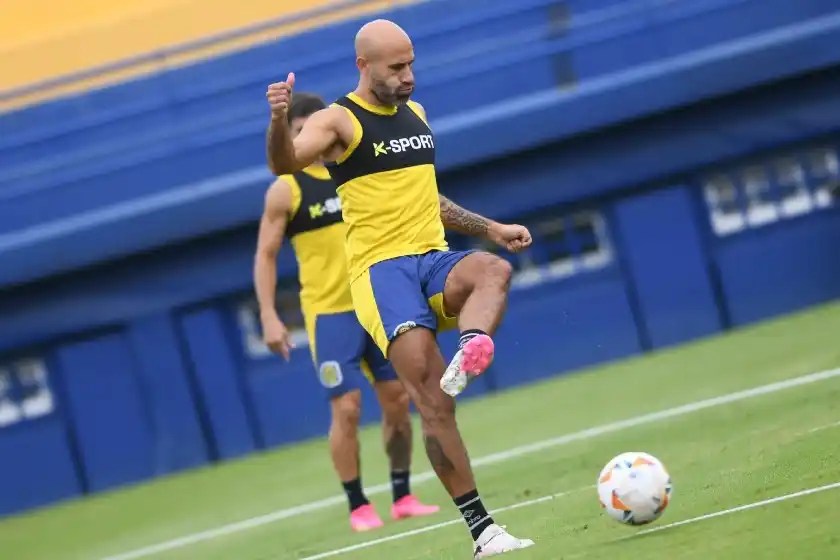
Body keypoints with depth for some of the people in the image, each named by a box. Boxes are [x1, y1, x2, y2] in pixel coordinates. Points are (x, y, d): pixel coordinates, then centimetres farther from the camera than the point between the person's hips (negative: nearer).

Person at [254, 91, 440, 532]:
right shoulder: (285, 190, -7)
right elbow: (265, 256, -6)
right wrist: (269, 317, -15)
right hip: (329, 313, -5)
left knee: (397, 400, 6)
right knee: (346, 409, -8)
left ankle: (402, 497, 17)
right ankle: (358, 507, 2)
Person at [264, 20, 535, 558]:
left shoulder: (416, 113, 20)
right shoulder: (338, 121, -1)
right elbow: (285, 164, -20)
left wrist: (490, 228, 28)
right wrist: (279, 121, -40)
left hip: (436, 260, 6)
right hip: (381, 268, -6)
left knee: (494, 269, -30)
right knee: (433, 398, -18)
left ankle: (471, 350, -57)